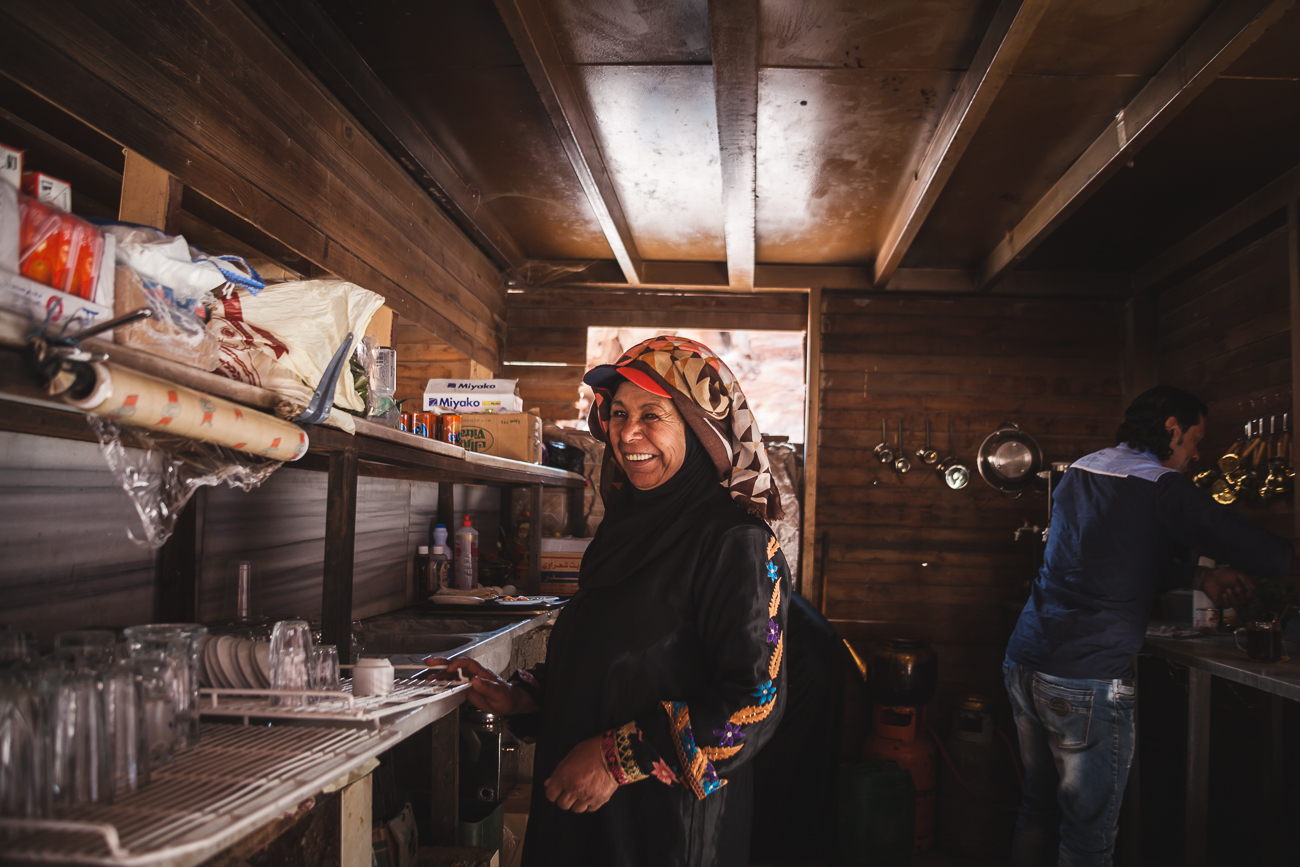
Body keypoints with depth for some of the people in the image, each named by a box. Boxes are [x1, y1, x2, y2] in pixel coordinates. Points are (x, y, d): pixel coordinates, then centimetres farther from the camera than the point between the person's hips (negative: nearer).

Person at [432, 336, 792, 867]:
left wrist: (621, 759, -21)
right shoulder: (625, 526, 6)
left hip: (668, 822, -7)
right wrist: (517, 698, 2)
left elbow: (756, 699, -21)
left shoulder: (734, 541, -17)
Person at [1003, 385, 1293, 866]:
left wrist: (1198, 574, 21)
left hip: (1024, 663, 8)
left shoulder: (1078, 474, 15)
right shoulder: (1163, 488, -8)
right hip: (1087, 681, -8)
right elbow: (1267, 555, -11)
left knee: (1038, 807, 19)